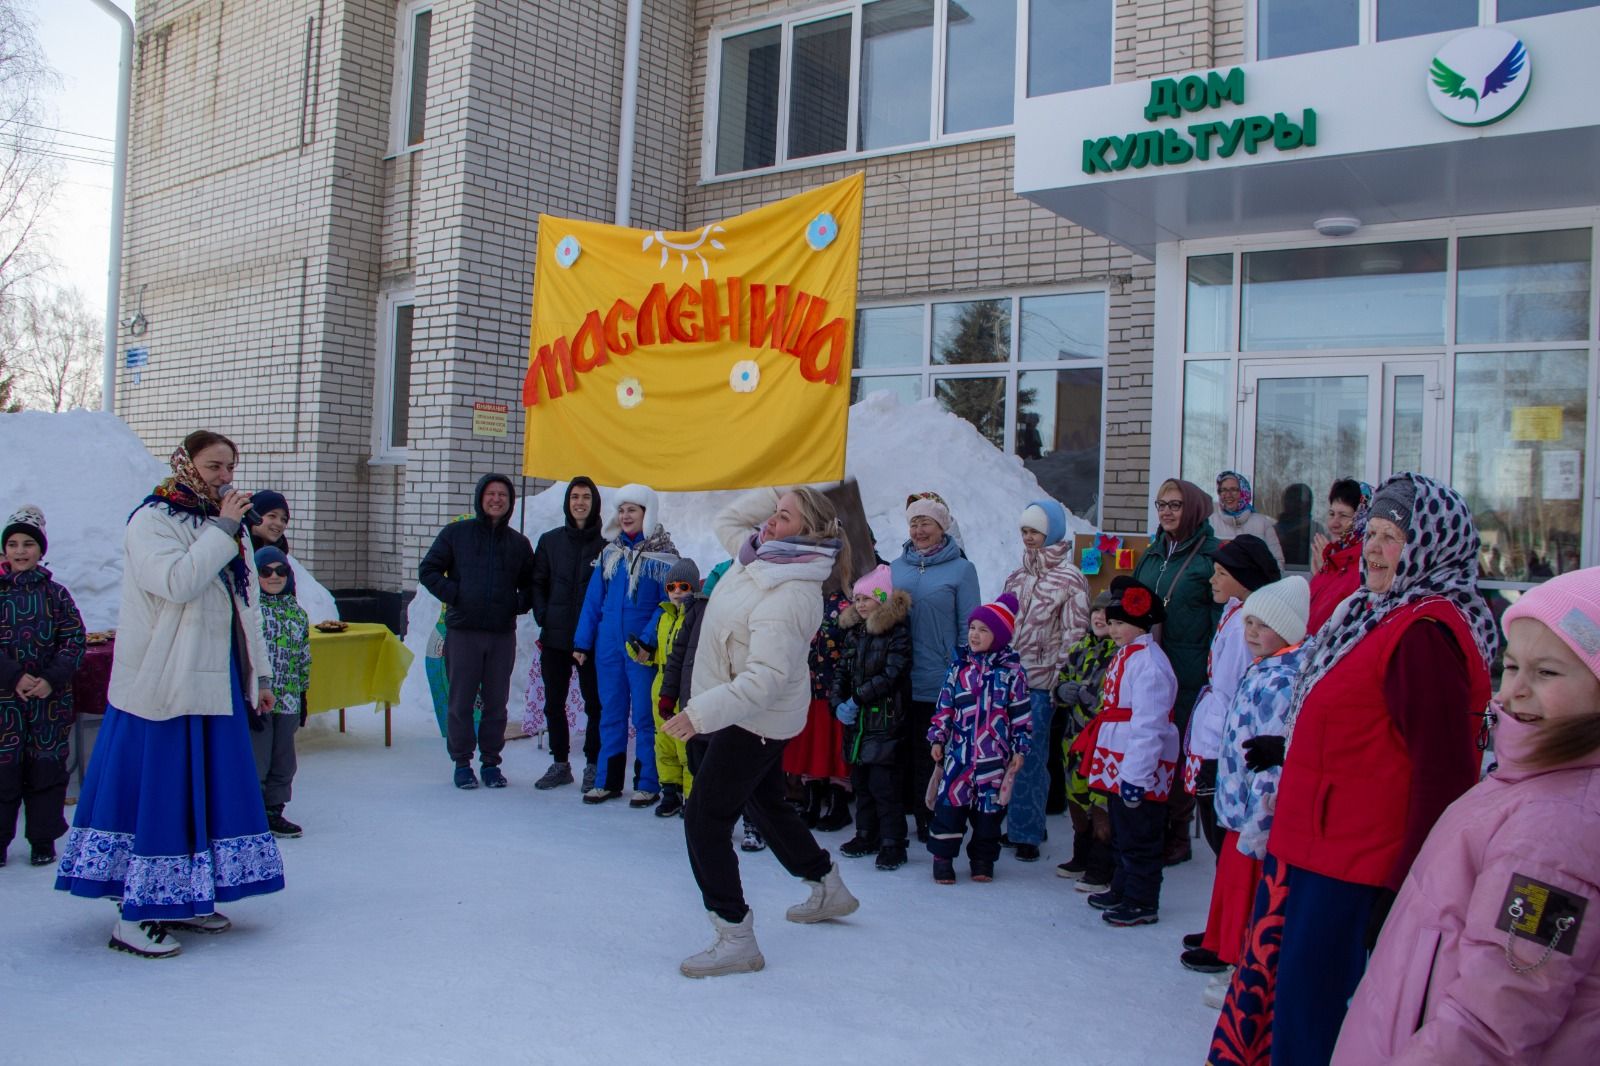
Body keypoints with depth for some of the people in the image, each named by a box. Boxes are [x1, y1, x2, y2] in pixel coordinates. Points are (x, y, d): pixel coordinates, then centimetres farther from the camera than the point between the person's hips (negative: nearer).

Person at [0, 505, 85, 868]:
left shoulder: (56, 593, 4)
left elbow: (74, 640, 0)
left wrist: (52, 679, -13)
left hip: (50, 699, 1)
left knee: (47, 768, 6)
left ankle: (43, 839, 17)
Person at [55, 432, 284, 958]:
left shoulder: (227, 525, 15)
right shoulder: (151, 521, -7)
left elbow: (246, 606, 20)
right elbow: (177, 582, -26)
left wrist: (260, 675, 20)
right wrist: (221, 529, -20)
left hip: (218, 682, 8)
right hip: (163, 685, -8)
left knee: (209, 789, 10)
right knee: (154, 790, -5)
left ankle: (182, 900, 20)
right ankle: (132, 917, 2)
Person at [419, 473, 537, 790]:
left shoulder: (519, 543, 12)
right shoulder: (456, 533, 5)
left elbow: (531, 584, 20)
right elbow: (428, 570, 5)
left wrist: (519, 604, 1)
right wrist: (453, 595, -7)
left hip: (503, 633, 2)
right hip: (463, 631, -2)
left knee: (496, 702, 5)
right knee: (461, 701, 1)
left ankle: (491, 762, 16)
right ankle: (462, 762, 11)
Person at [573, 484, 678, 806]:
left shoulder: (663, 556, -6)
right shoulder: (609, 552, 9)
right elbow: (593, 599, 9)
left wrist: (647, 640, -19)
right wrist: (581, 642, 5)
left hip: (643, 649, -5)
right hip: (608, 646, 5)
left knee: (644, 716, 1)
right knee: (611, 713, 12)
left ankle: (648, 784, 9)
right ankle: (608, 780, 20)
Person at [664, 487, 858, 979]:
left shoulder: (790, 596, -30)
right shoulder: (760, 556, -2)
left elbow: (766, 678, -35)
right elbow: (728, 519, 17)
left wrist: (702, 712, -39)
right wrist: (780, 494, 2)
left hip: (755, 722, -10)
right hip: (749, 715, 10)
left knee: (704, 819, -7)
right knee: (766, 804, 27)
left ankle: (736, 941, 0)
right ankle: (829, 888, 46)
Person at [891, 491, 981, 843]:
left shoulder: (961, 569, -2)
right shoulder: (896, 568, 10)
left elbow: (969, 629, -3)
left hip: (941, 684, -4)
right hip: (901, 682, 4)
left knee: (936, 756, 3)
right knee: (908, 754, 10)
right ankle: (920, 820, 22)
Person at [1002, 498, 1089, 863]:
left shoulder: (1070, 580, -4)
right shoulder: (1017, 578, 14)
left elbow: (1075, 635, -7)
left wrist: (1061, 681, -12)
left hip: (1040, 683, -5)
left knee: (1029, 758, -3)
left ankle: (1027, 832, 7)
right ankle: (1017, 826, 18)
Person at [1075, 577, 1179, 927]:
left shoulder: (1148, 661, -20)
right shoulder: (1125, 655, 12)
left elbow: (1148, 725, -24)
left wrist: (1135, 775, -25)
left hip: (1139, 769, -10)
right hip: (1116, 766, 10)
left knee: (1139, 838, 1)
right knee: (1121, 833, 21)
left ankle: (1142, 904, 12)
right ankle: (1122, 889, 35)